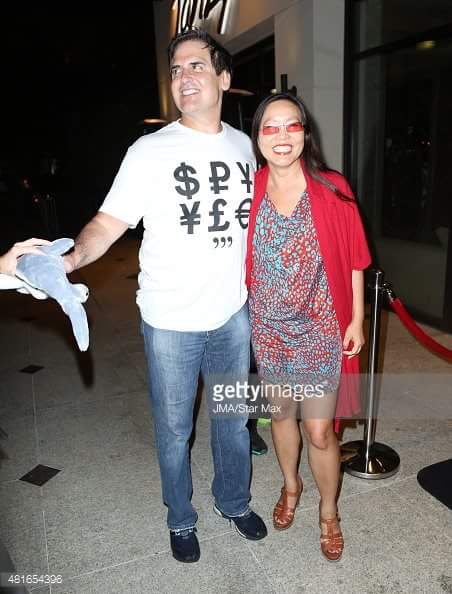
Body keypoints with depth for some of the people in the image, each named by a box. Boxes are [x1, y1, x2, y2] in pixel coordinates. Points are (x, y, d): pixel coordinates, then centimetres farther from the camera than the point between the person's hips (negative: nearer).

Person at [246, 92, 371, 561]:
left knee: (319, 430, 3)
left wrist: (356, 319, -4)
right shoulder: (250, 191, -3)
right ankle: (290, 486, 47)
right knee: (281, 413, 19)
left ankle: (329, 511, 31)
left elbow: (353, 259, -4)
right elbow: (242, 258, 4)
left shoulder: (332, 190, -9)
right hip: (269, 329, 3)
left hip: (321, 329, -2)